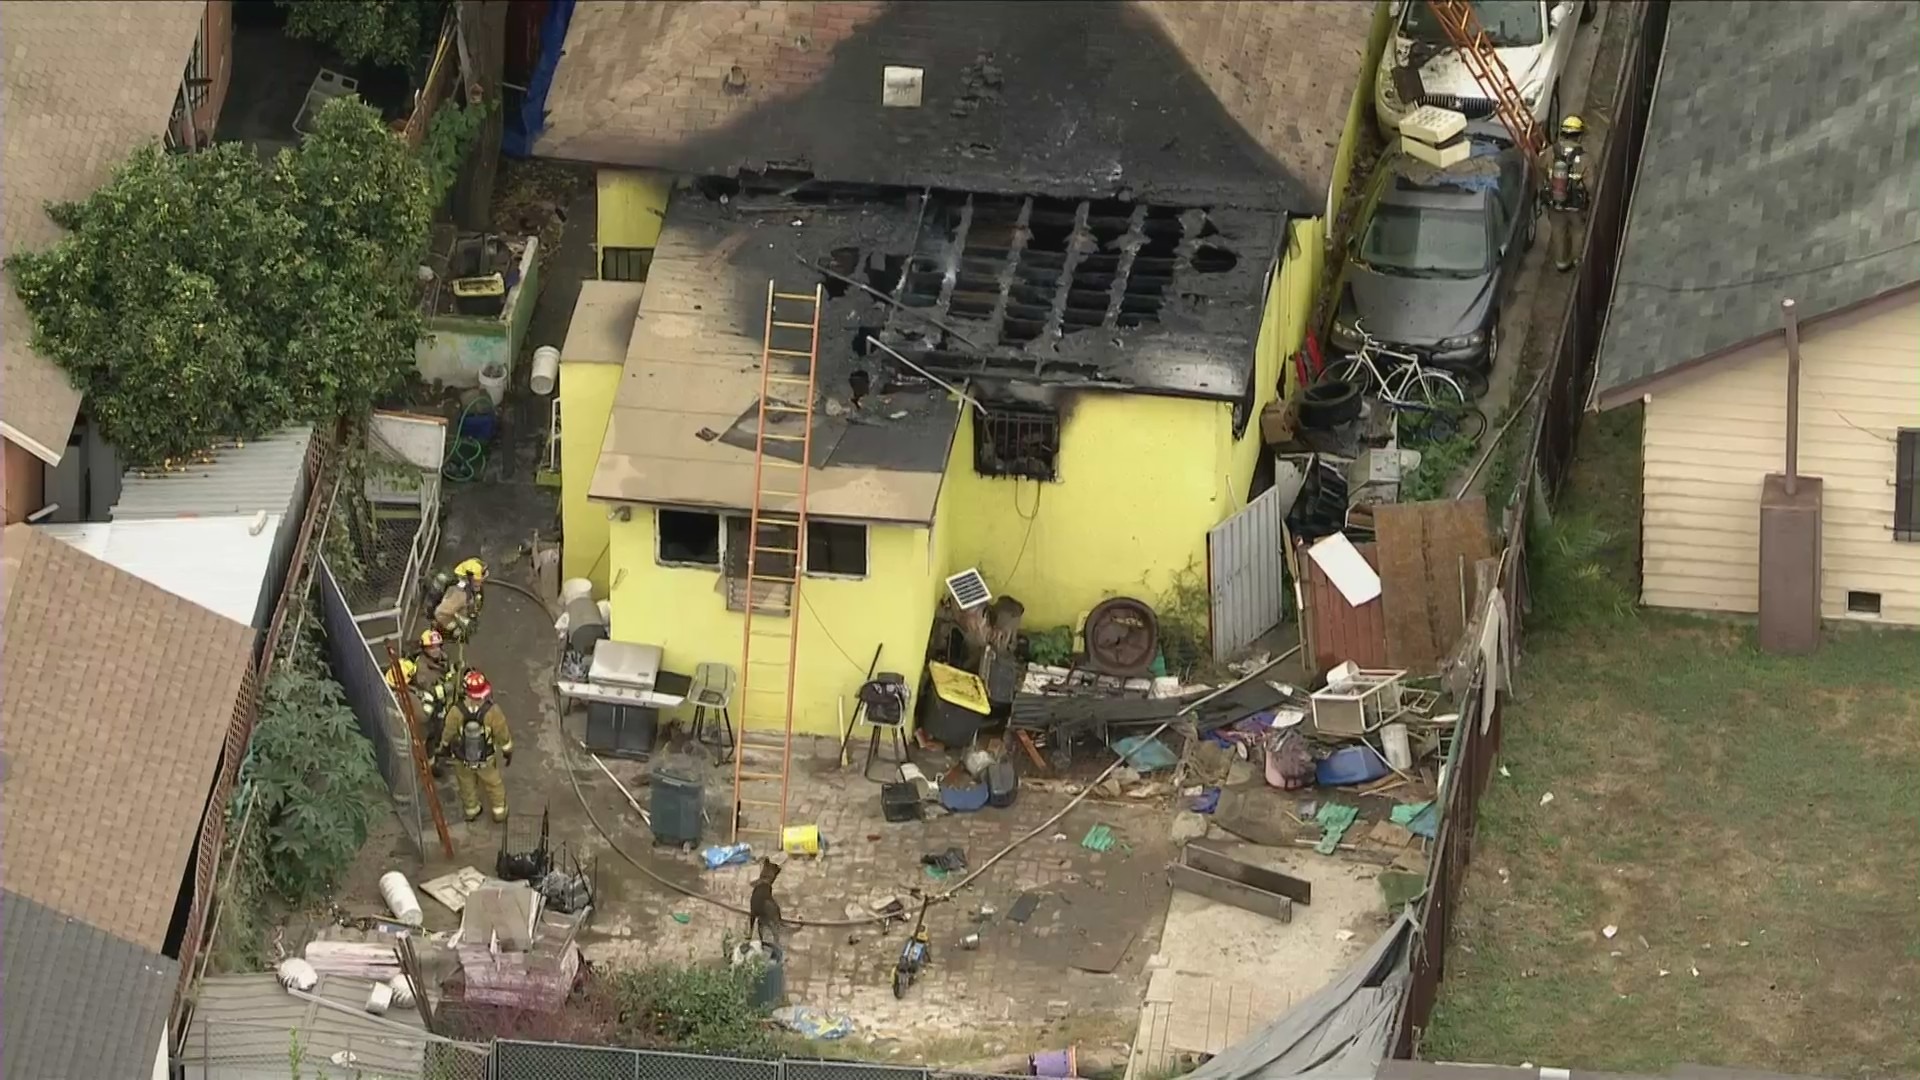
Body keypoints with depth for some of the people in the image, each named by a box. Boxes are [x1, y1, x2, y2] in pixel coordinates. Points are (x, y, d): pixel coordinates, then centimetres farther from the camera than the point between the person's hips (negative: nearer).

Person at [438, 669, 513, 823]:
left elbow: (448, 733, -12)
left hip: (462, 759, 0)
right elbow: (503, 735, -17)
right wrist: (508, 751, 4)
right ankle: (499, 811, 45)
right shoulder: (492, 712, -33)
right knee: (493, 783, 27)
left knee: (467, 785, 29)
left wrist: (445, 747, 11)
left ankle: (471, 810, 50)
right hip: (486, 758, 0)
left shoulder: (457, 712, -32)